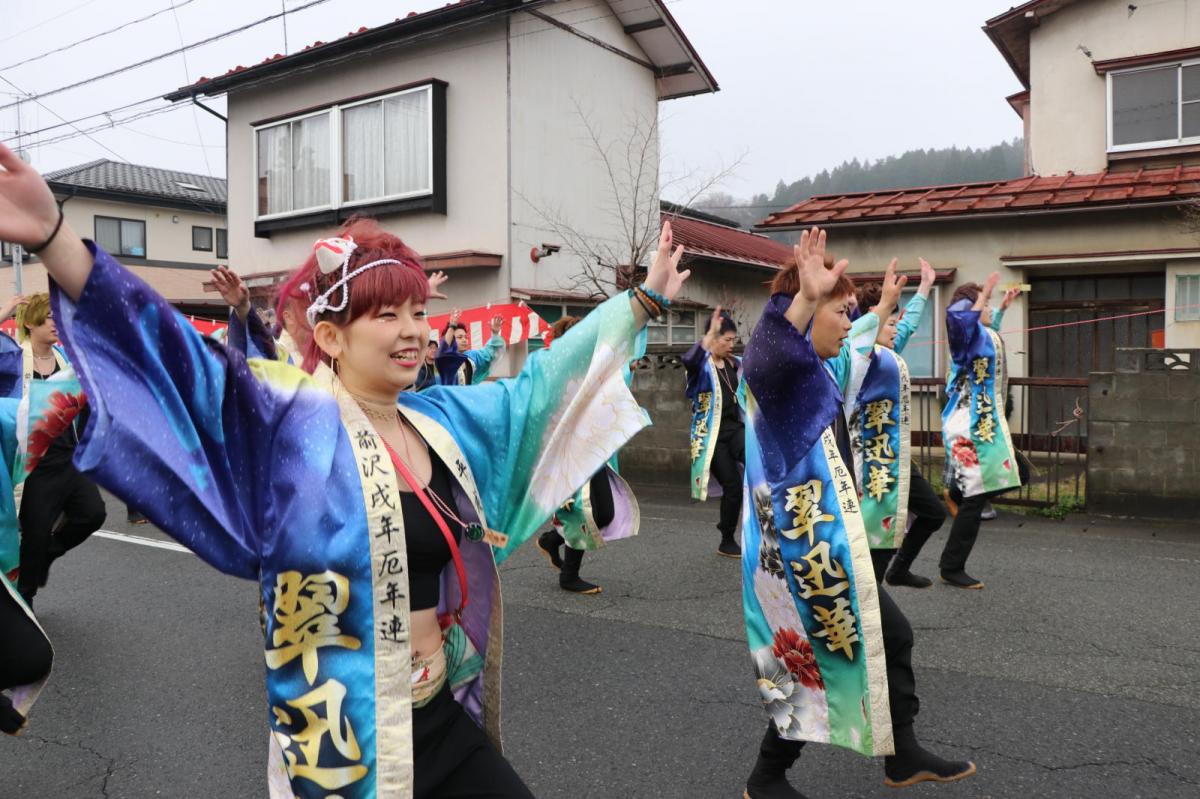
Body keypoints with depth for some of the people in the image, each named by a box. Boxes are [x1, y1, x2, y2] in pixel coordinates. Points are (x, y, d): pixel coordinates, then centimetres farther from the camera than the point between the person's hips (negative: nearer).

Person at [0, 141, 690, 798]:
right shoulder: (294, 422, -14)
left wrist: (646, 299, 17)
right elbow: (194, 370, -28)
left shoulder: (447, 421, 4)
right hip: (346, 734, -6)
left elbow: (546, 380, 12)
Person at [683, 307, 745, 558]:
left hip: (735, 427, 5)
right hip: (712, 433, -5)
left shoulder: (735, 364, 12)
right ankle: (727, 542, 15)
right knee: (732, 487, -3)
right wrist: (711, 332, -33)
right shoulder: (702, 364, -8)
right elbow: (688, 360, -34)